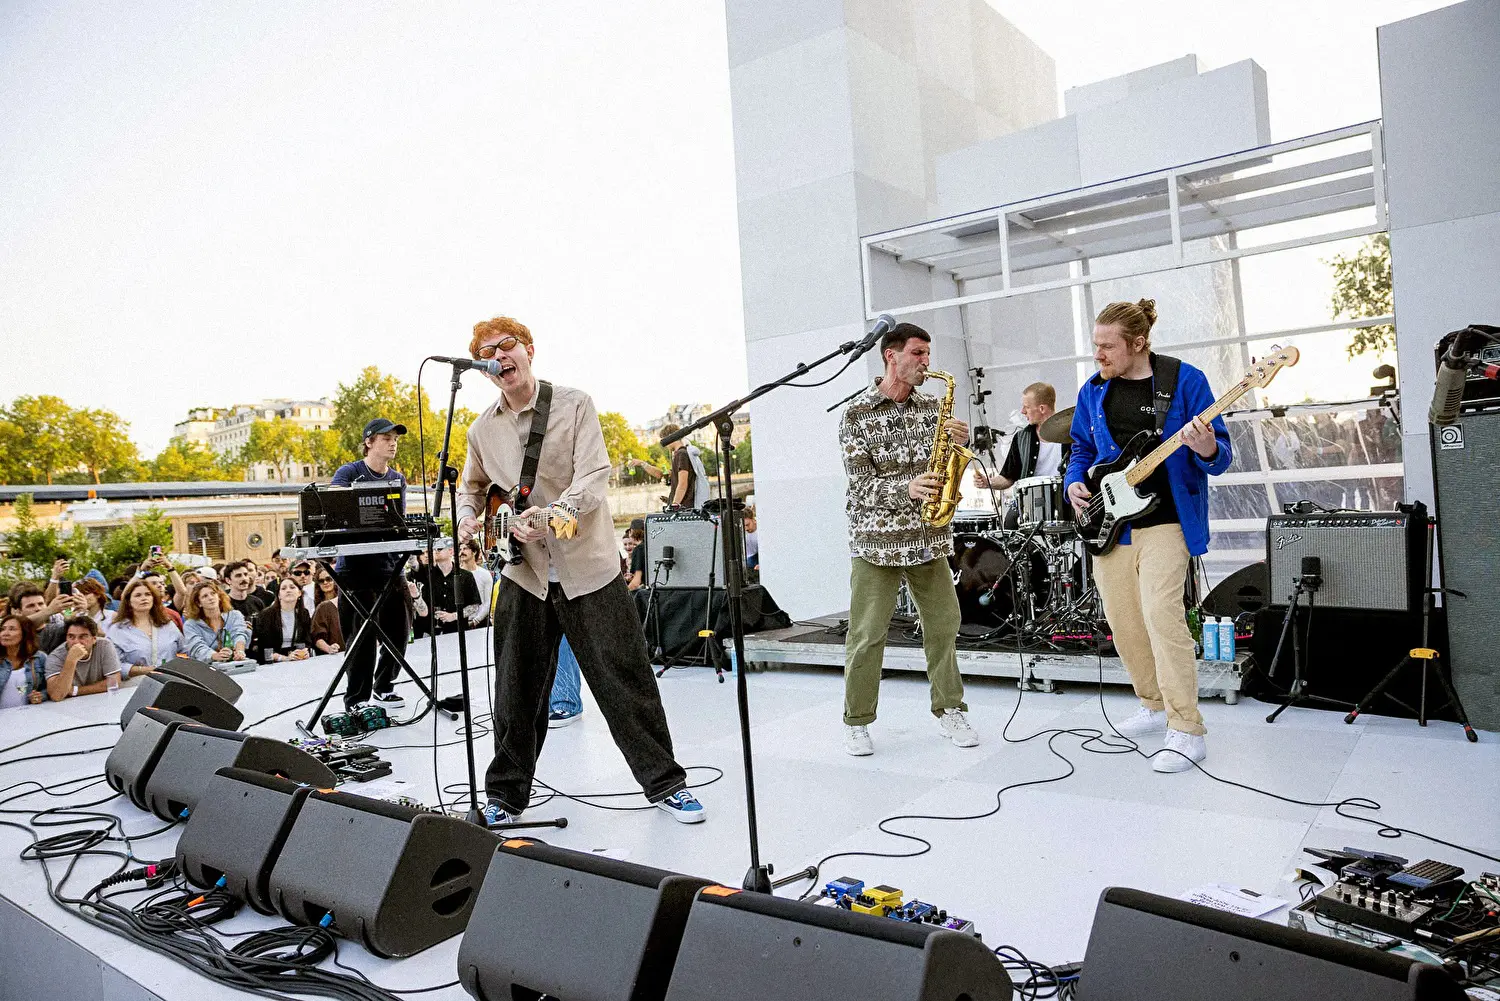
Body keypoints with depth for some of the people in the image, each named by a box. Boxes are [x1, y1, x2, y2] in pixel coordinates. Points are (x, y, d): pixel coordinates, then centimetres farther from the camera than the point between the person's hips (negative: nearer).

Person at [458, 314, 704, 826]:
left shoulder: (574, 404, -5)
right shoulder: (482, 429, 8)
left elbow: (595, 476, -14)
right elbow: (472, 487, 25)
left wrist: (553, 515, -31)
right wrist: (469, 518, 3)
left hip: (588, 567, -3)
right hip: (523, 573, 4)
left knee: (626, 682, 0)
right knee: (517, 691, 9)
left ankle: (665, 782, 14)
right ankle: (505, 793, 26)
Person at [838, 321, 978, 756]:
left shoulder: (932, 406, 11)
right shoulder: (856, 413, -3)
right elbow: (861, 482, -8)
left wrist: (960, 441, -6)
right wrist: (906, 488, -24)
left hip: (928, 536, 4)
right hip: (876, 537, -4)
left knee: (944, 623, 7)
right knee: (867, 634, -1)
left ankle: (949, 709, 22)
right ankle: (857, 722, 13)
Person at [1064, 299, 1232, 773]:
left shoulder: (1184, 379, -6)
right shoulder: (1094, 390, 7)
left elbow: (1220, 454, -5)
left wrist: (1208, 450, -28)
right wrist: (1075, 483, 0)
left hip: (1164, 521, -5)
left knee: (1161, 614, -16)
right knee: (1122, 621, 10)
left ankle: (1187, 731, -7)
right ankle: (1155, 706, 30)